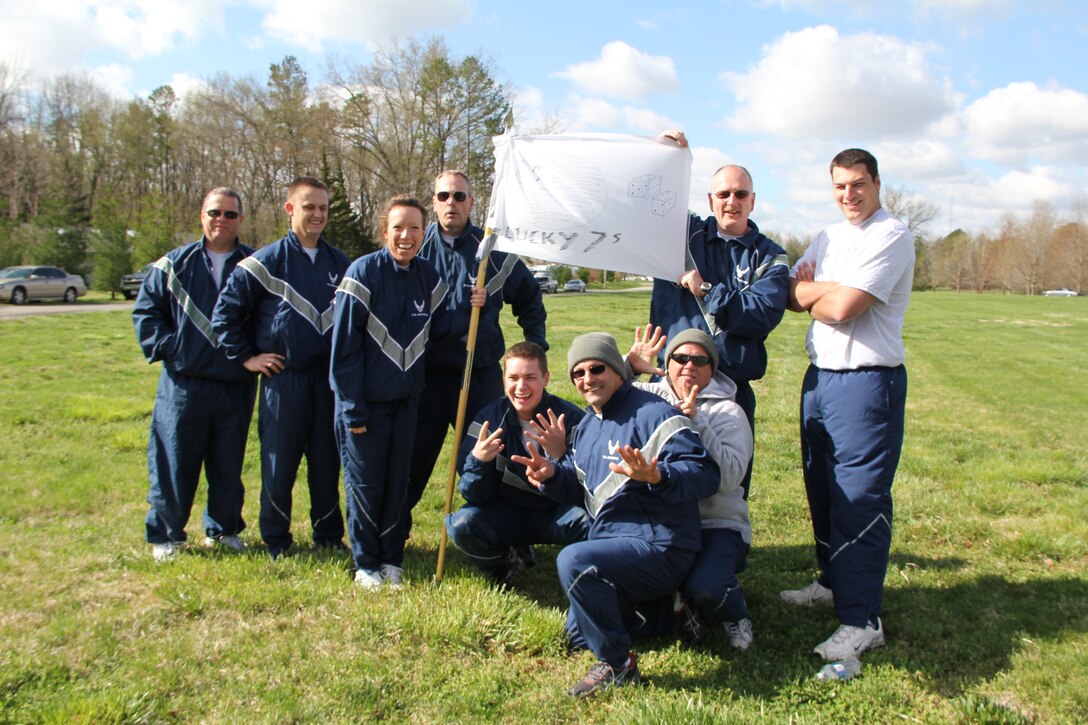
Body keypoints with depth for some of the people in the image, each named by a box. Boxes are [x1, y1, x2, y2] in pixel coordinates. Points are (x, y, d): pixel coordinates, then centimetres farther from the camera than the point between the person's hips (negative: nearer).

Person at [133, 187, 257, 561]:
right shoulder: (175, 264, 4)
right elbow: (145, 310, 8)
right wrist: (167, 345, -5)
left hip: (236, 386, 1)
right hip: (183, 383, -1)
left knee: (229, 463, 11)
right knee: (174, 461, 4)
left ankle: (223, 528, 27)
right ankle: (165, 535, 17)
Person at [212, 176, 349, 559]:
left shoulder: (340, 262, 9)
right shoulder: (266, 261, -5)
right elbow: (225, 312, -2)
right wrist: (247, 357, -3)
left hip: (329, 377, 4)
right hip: (283, 379, -3)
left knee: (327, 462, 10)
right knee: (279, 463, 4)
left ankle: (329, 535, 23)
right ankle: (276, 540, 18)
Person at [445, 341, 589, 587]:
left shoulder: (571, 418, -15)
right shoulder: (489, 419, -9)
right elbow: (477, 497, -11)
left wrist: (560, 454, -37)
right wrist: (477, 460, -33)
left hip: (556, 515, -2)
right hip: (509, 514, 2)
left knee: (590, 522, -33)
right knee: (462, 524, -25)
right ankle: (507, 561, 7)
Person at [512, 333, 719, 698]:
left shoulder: (652, 413, -16)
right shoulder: (587, 426, 12)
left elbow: (705, 473, -24)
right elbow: (576, 486, 17)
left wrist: (656, 476, -43)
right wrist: (551, 474, -6)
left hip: (658, 546, -10)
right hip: (612, 542, 10)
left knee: (574, 560, -34)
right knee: (578, 635, 18)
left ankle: (617, 664, -16)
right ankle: (666, 609, 29)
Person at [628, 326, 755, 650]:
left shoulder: (728, 412, -2)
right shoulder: (651, 396, 9)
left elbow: (728, 478, -17)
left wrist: (695, 422, -23)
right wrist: (630, 365, -12)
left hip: (717, 525, -3)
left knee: (704, 588, -31)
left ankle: (734, 611, 9)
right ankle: (678, 600, 8)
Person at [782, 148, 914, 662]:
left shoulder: (891, 236, -11)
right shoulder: (828, 238, 16)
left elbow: (841, 308, -20)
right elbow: (792, 295, 6)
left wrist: (812, 294, 0)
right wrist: (830, 289, -12)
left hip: (867, 382, -8)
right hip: (820, 376, 9)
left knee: (860, 499, -8)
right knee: (823, 489, 17)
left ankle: (861, 620, -2)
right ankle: (833, 582, 34)